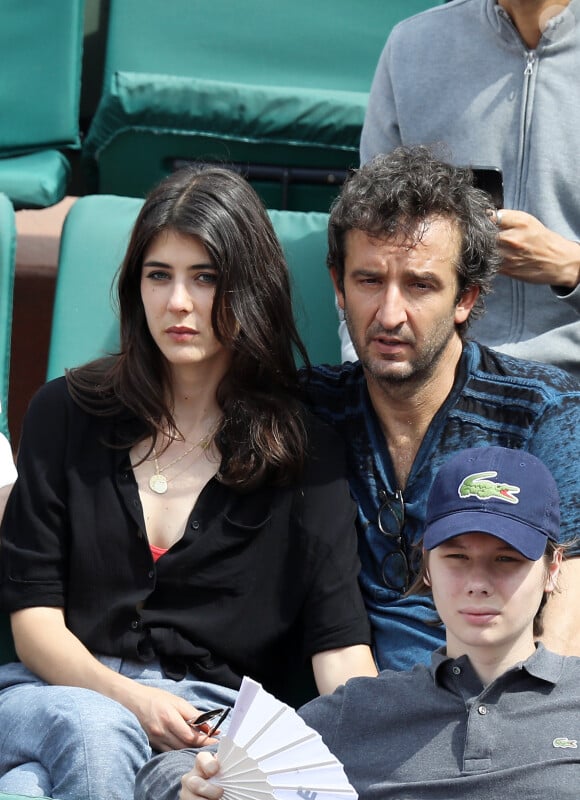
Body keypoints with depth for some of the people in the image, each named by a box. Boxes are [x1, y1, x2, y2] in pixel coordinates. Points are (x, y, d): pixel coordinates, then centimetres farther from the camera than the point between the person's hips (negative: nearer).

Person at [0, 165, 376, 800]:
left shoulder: (304, 451, 7)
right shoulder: (67, 412, 10)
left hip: (212, 720, -1)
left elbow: (340, 643, -3)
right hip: (67, 690, 2)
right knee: (94, 730, -37)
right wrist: (127, 699, -15)